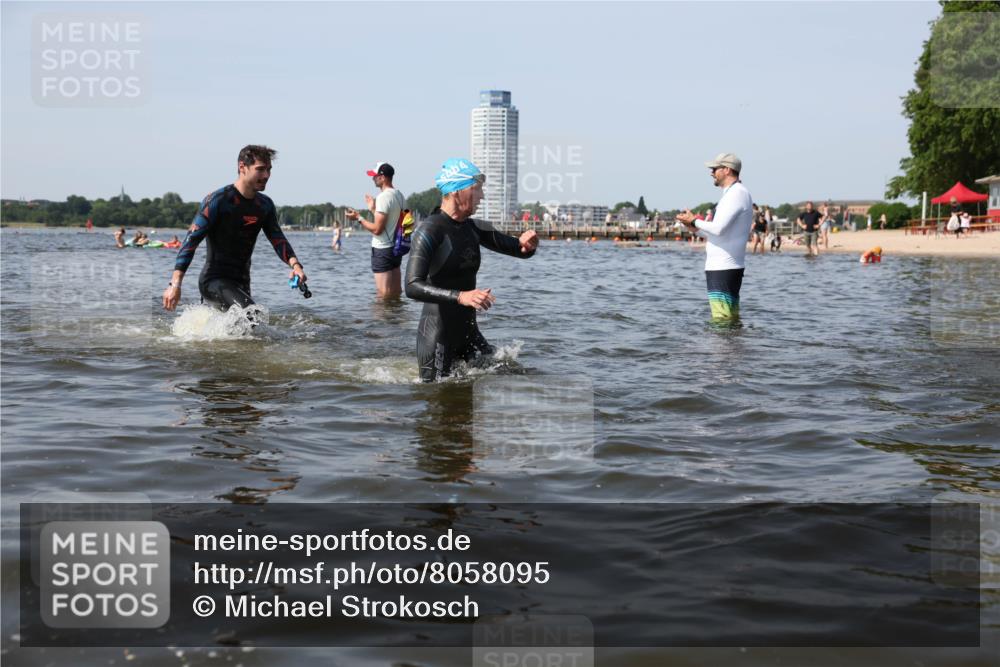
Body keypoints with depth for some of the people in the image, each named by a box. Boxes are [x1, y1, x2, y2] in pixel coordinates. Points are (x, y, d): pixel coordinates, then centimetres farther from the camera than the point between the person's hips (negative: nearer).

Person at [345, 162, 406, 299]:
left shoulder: (383, 197, -17)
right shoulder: (400, 196, 10)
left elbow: (377, 229, -20)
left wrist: (359, 218, -9)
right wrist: (373, 209, 22)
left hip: (382, 250, -9)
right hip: (396, 247, 9)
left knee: (383, 294, -5)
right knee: (395, 293, 13)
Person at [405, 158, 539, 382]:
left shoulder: (473, 228, 6)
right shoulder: (429, 231, -17)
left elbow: (516, 249, 13)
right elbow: (412, 287, -28)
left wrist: (525, 244, -13)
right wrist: (461, 296, -40)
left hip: (468, 331, 7)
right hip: (437, 336, -7)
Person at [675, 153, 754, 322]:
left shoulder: (737, 193, -12)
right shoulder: (733, 193, 21)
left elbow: (719, 228, -22)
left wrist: (694, 221, -7)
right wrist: (696, 228, 13)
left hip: (723, 269, -11)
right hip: (722, 267, 11)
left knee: (722, 319, -12)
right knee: (732, 321, 11)